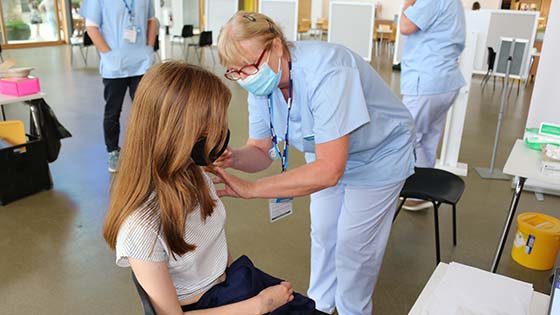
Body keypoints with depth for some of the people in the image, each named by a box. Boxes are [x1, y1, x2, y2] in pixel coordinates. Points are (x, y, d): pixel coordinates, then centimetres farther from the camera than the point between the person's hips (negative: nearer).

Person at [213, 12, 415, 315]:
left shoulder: (325, 73, -40)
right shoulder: (262, 82, -17)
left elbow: (329, 170, -43)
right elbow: (260, 151, -10)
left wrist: (250, 188, -44)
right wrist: (234, 157, -34)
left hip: (377, 156, -6)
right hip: (327, 153, 6)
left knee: (353, 247, 5)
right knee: (322, 234, 18)